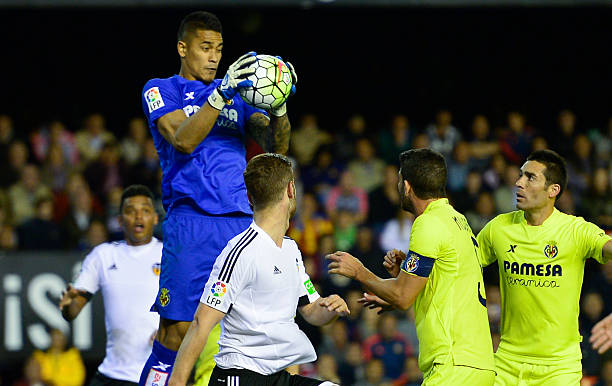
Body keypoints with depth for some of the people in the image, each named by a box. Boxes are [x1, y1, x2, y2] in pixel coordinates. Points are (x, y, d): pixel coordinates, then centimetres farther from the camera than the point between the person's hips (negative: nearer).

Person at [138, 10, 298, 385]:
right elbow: (183, 140, -10)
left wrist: (278, 105, -9)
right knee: (177, 327, -10)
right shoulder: (161, 90, 8)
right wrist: (220, 96, -21)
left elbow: (275, 146, 10)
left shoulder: (237, 92, 21)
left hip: (242, 222, 4)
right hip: (190, 223, -4)